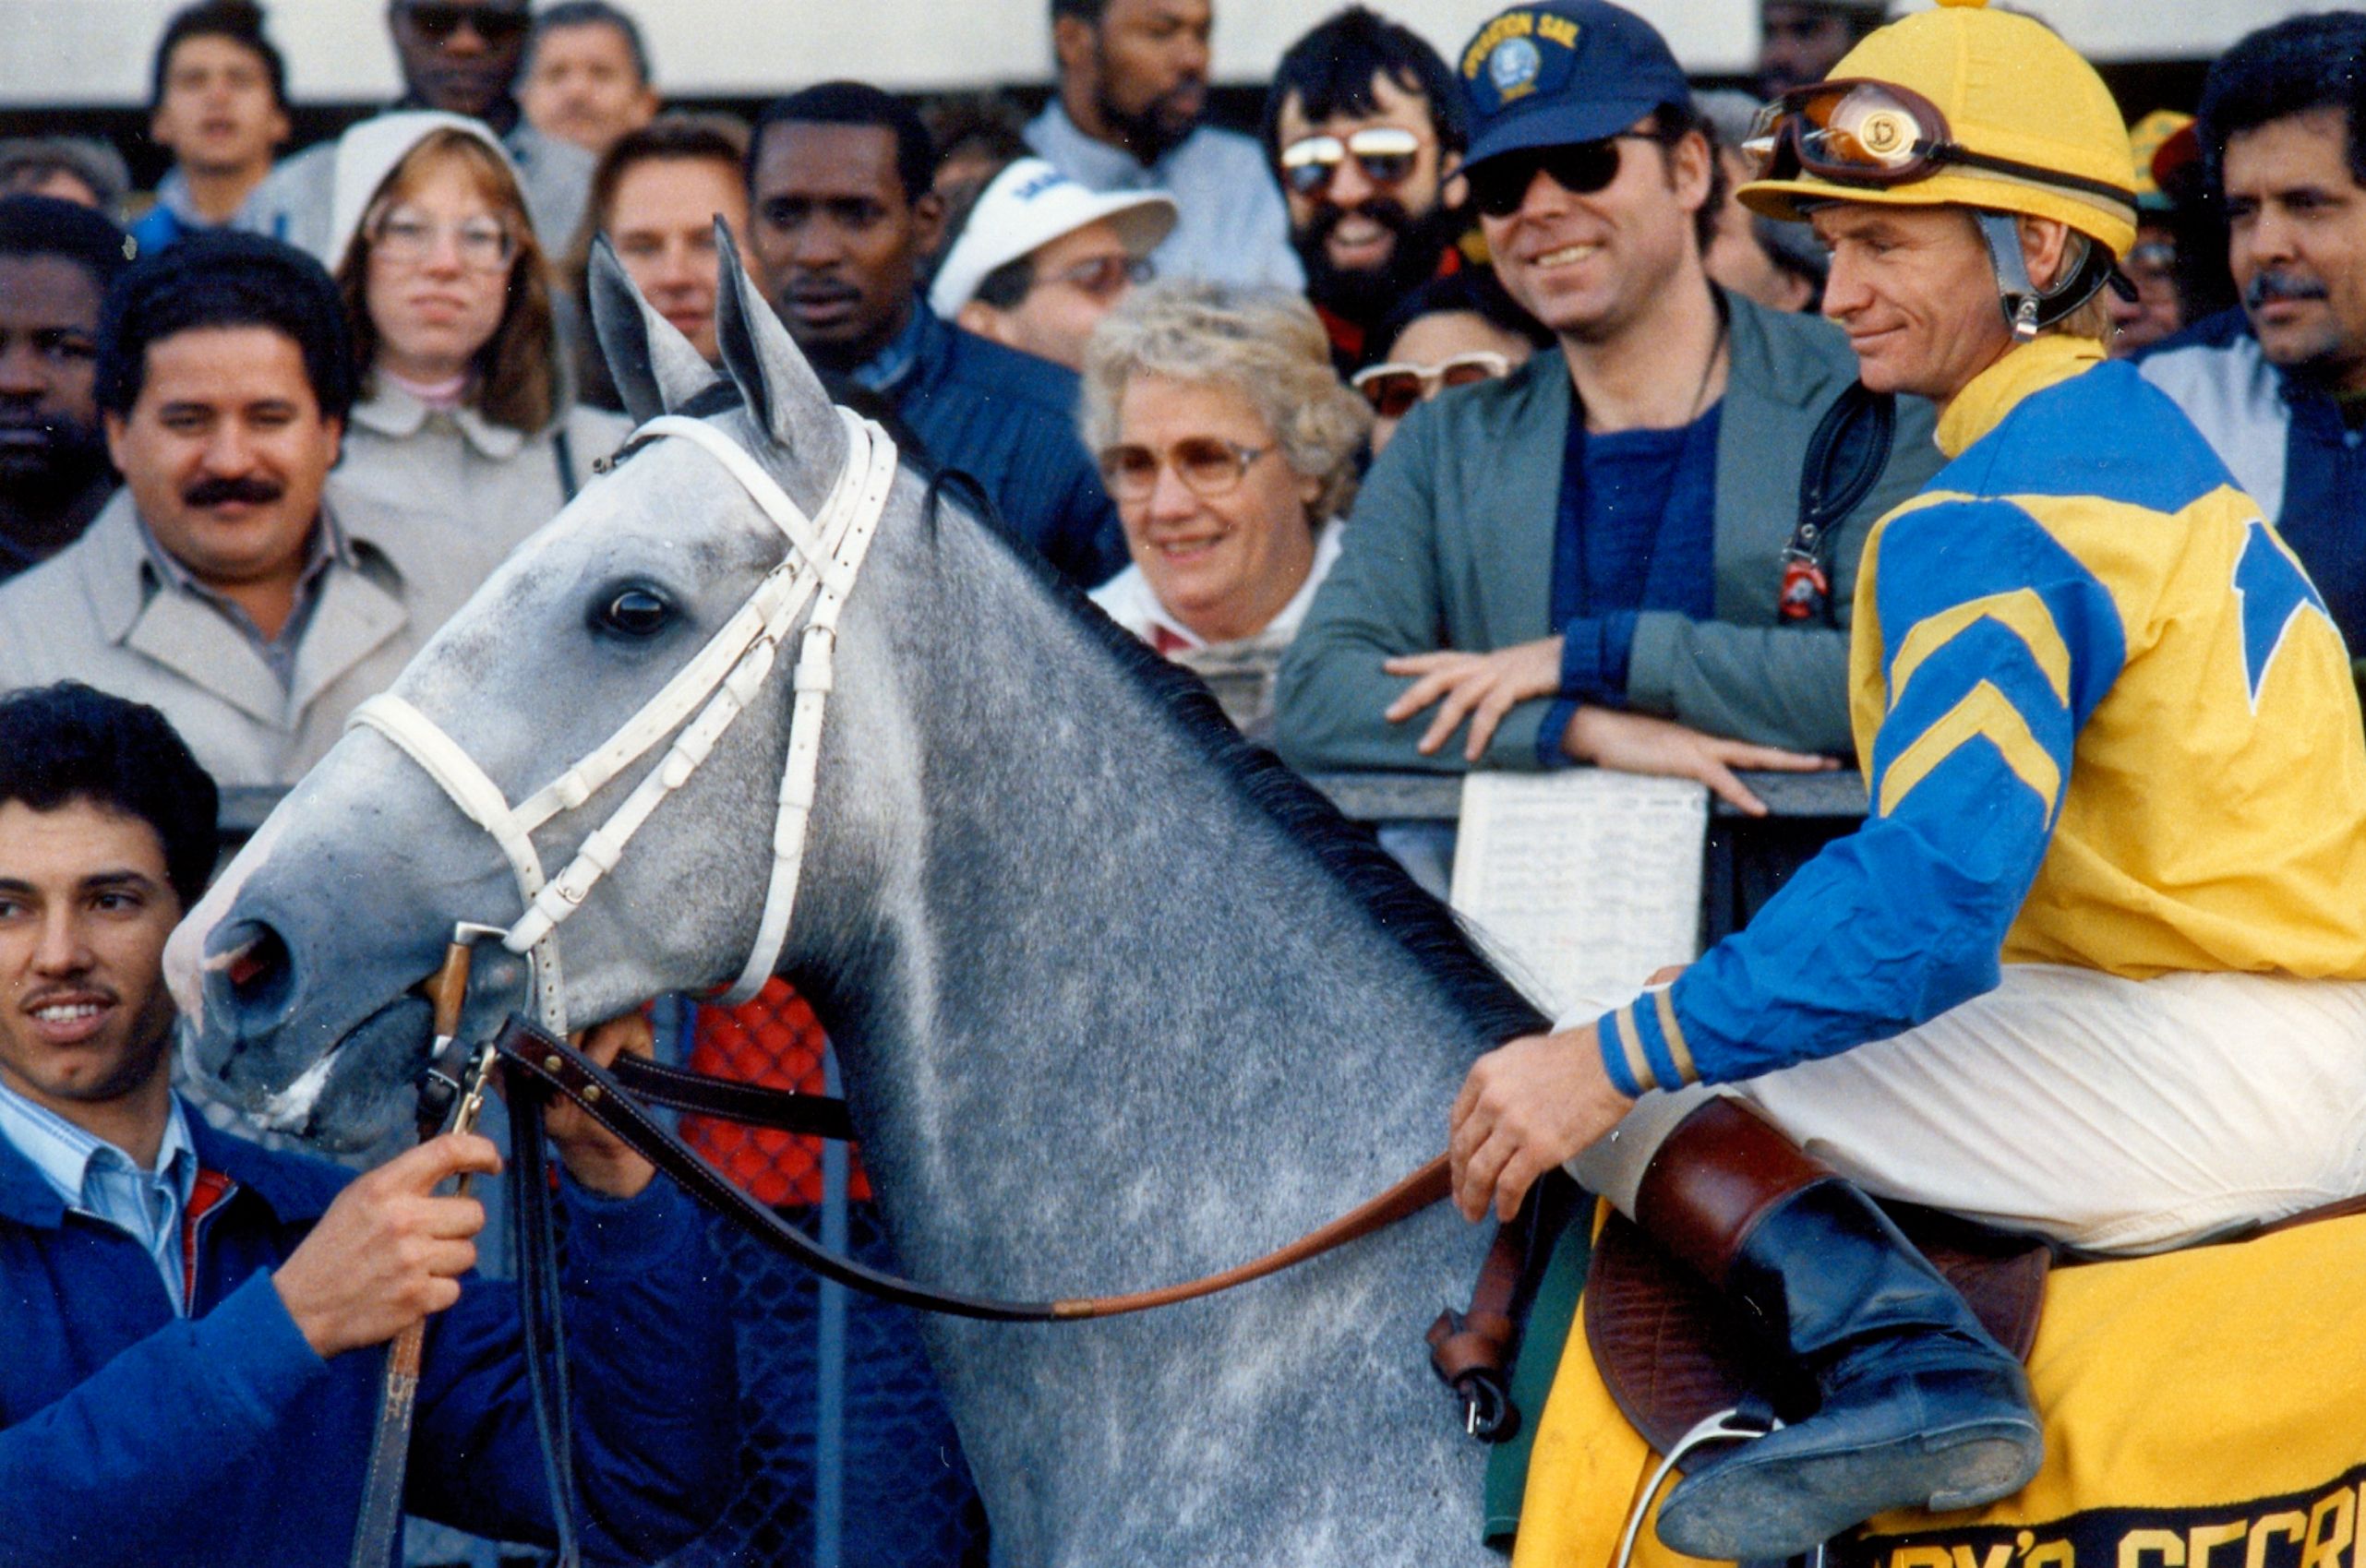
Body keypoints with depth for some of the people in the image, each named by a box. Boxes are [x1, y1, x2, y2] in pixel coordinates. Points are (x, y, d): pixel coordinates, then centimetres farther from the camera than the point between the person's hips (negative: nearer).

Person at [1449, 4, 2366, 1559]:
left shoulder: (1990, 523, -15)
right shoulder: (2144, 434, 16)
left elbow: (1928, 896, -26)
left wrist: (1609, 1062, -24)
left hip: (2208, 1068, -10)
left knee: (1640, 1094, -14)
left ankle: (1906, 1362, -30)